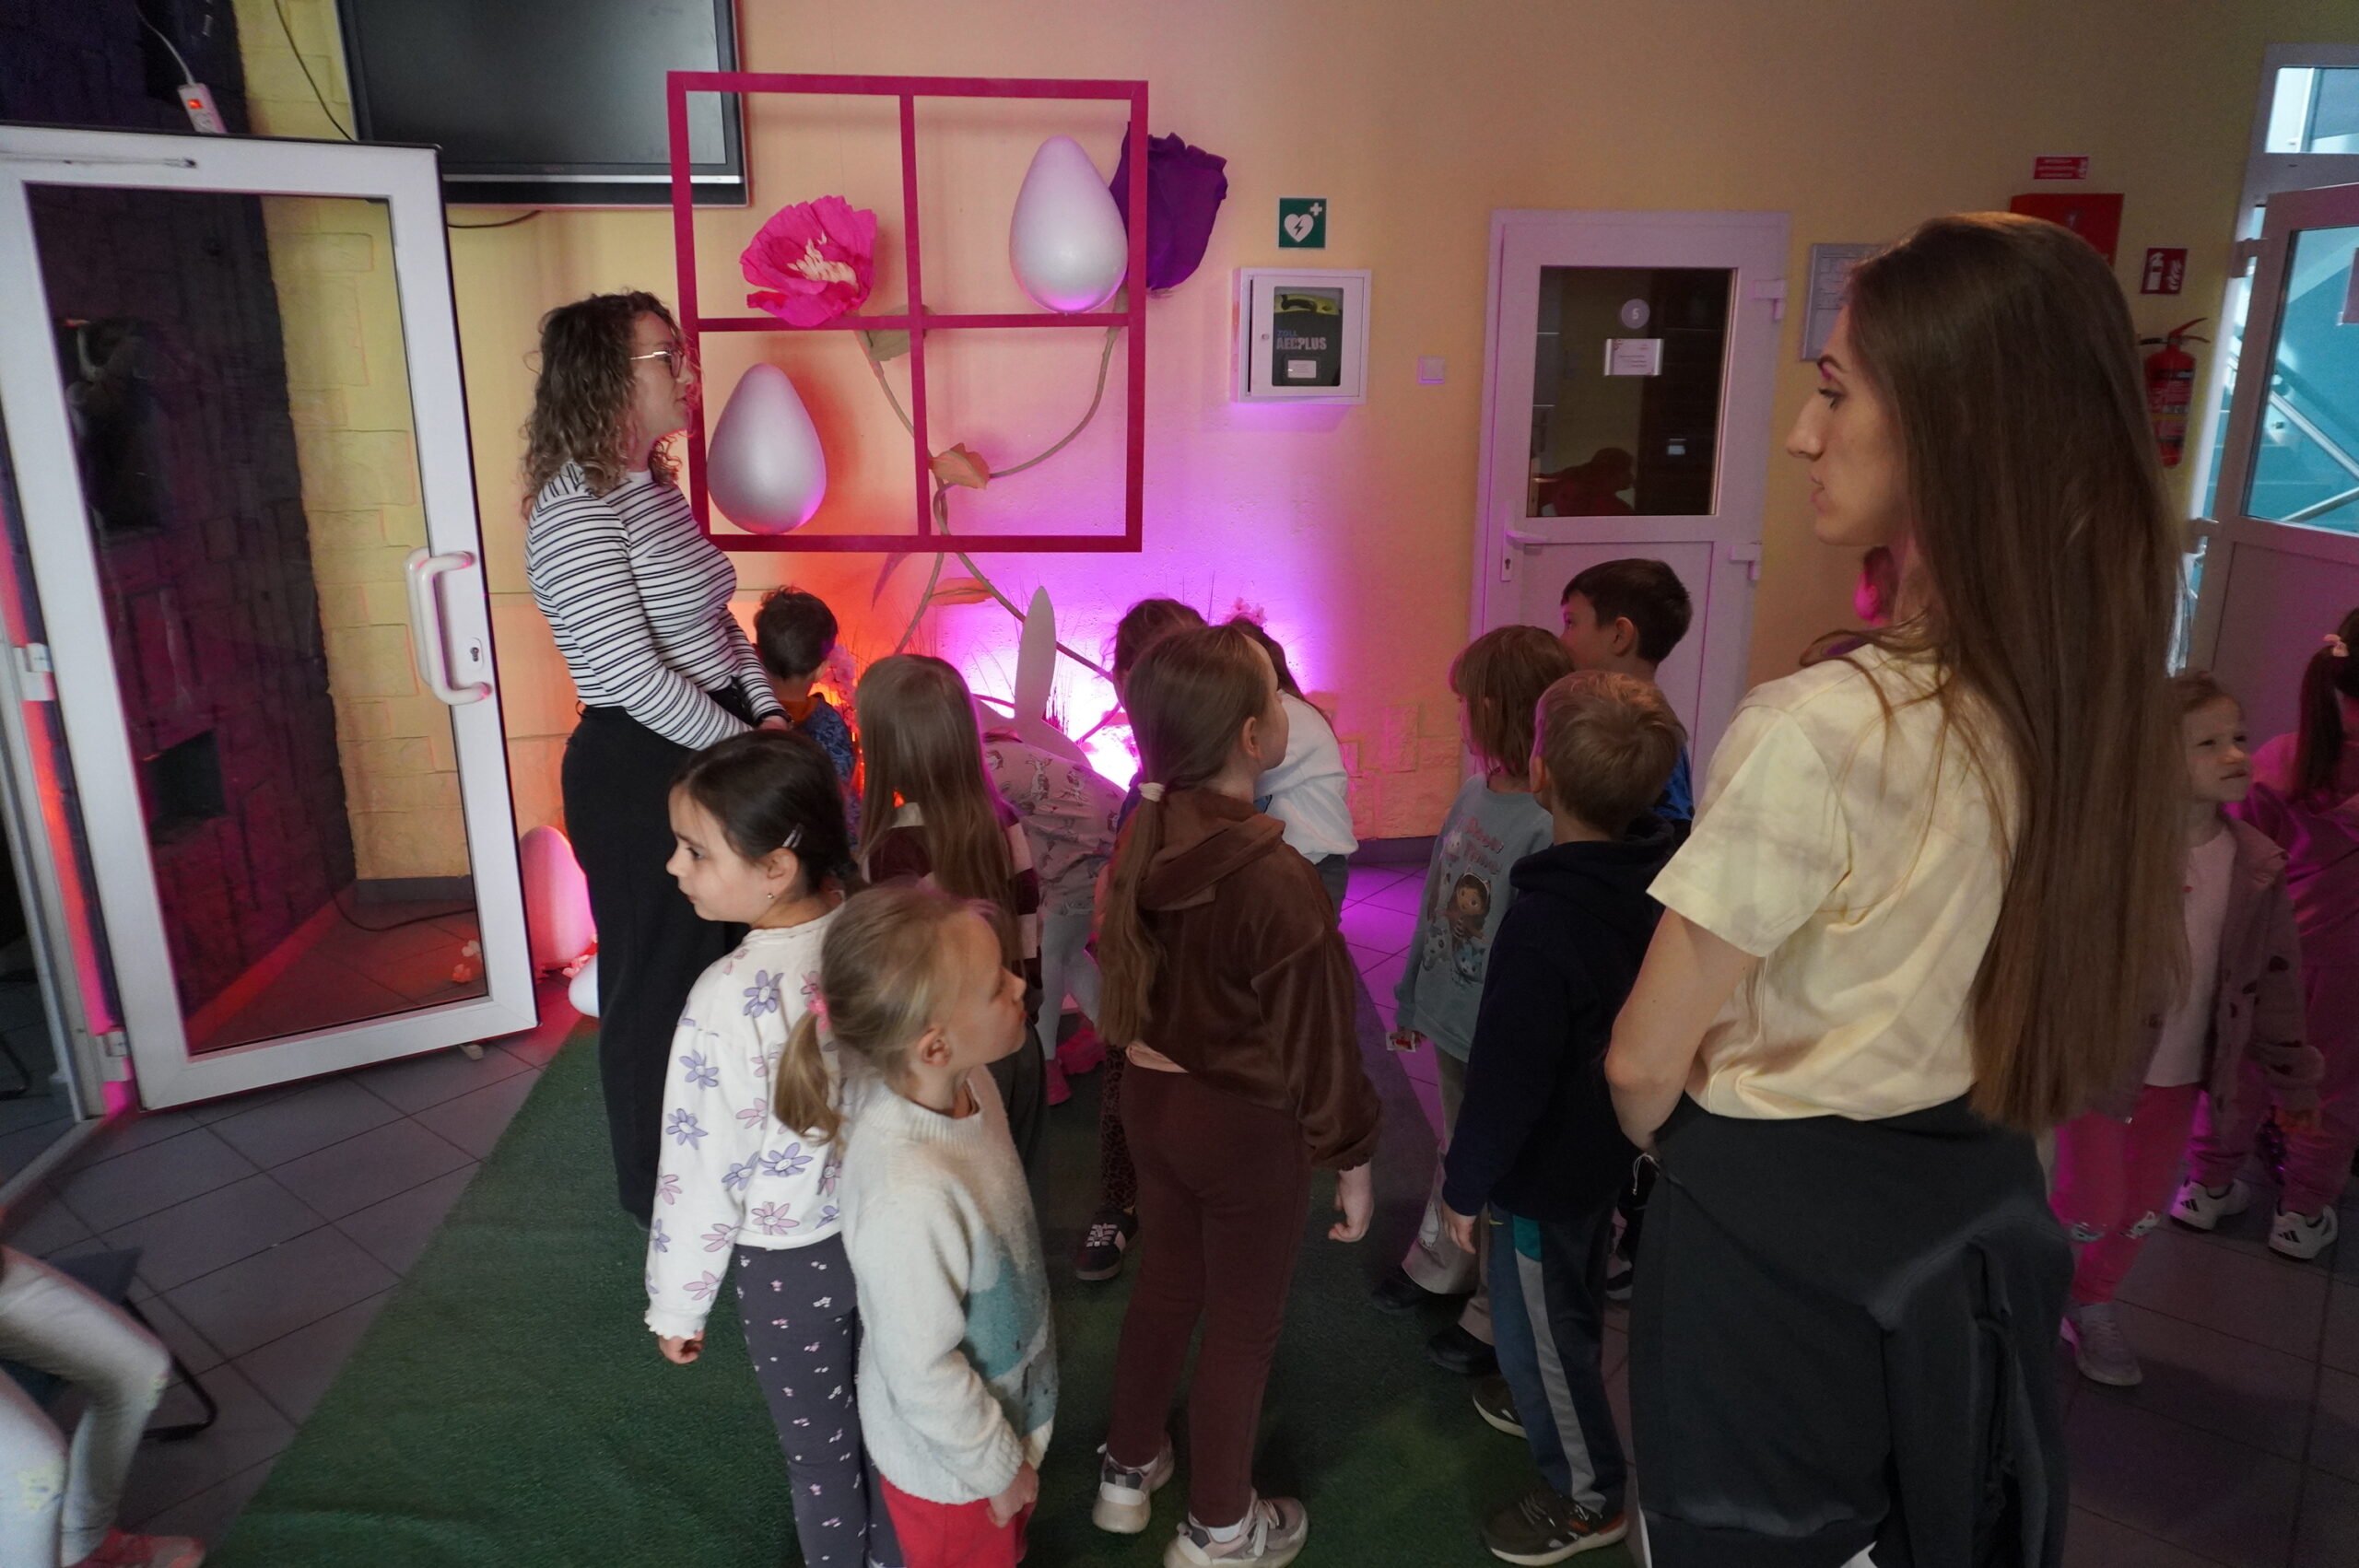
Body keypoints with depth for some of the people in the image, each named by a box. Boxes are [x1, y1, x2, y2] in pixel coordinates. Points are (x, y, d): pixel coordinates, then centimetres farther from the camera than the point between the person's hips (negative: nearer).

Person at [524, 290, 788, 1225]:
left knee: (726, 957, 19)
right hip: (639, 770, -9)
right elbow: (635, 674, -24)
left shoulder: (653, 487, 10)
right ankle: (658, 1187, 28)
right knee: (661, 975, 7)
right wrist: (746, 746, -15)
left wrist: (770, 717, 4)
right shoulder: (576, 510, -19)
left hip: (711, 751, 9)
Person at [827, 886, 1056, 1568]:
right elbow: (922, 1372, -28)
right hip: (951, 1460, -6)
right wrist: (997, 1465, -12)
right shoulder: (908, 1196, -42)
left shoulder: (969, 1084, -17)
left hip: (1012, 1403, 6)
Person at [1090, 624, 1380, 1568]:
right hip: (1247, 1124, -6)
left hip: (1151, 1096, 7)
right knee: (1242, 1322, 14)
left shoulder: (1143, 842, -9)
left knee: (1166, 1281, 26)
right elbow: (1315, 1041, -20)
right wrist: (1351, 1156, -7)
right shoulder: (1275, 879, -29)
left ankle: (1128, 1470, 46)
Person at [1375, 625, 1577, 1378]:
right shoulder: (1473, 794, -1)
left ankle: (1495, 1318, 32)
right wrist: (1410, 1000, 16)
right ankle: (1439, 1266, 48)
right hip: (1452, 1029, 8)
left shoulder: (1549, 826, -28)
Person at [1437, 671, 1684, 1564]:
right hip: (1614, 1144, 8)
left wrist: (1465, 1184, -14)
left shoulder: (1544, 923, -34)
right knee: (1576, 1298, 29)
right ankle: (1549, 1400, 52)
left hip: (1546, 1166, -8)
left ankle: (1587, 1494, 29)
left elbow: (1506, 1078, -26)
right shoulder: (1657, 878, -10)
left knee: (1536, 1324, 12)